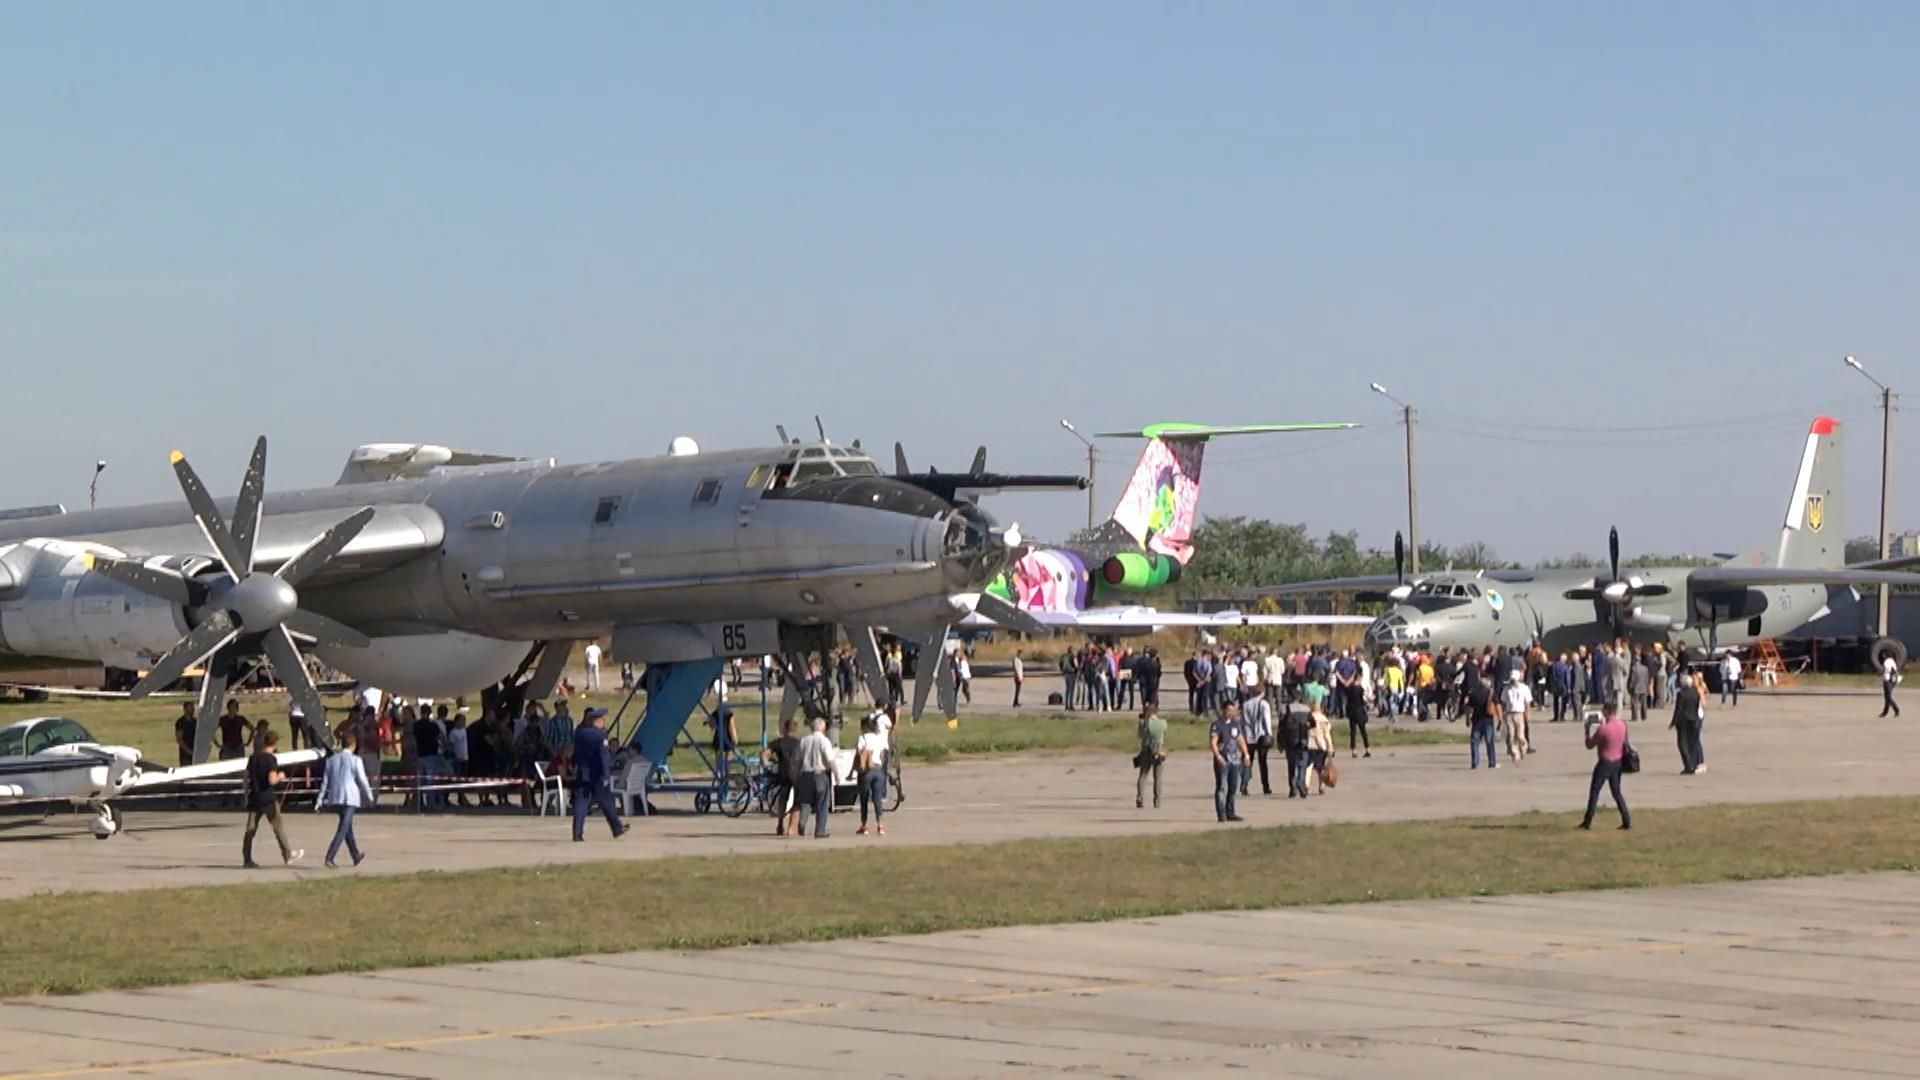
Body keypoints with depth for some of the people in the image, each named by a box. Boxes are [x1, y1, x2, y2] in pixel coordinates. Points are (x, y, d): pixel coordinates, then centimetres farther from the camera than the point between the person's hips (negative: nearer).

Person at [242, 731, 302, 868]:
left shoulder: (253, 757, 8)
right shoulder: (271, 759, -12)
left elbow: (247, 778, 11)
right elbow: (272, 780, -21)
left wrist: (247, 795, 20)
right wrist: (280, 776, 0)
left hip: (254, 798, 5)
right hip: (268, 799, -5)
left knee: (251, 829, 4)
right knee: (278, 827, 8)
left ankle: (247, 859, 0)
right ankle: (288, 855, 17)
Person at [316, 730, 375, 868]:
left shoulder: (331, 759, 8)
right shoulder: (355, 760, -7)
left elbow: (325, 782, 7)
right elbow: (362, 780, -5)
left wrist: (319, 802, 8)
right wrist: (370, 797, 10)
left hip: (334, 798, 6)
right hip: (350, 798, -6)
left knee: (347, 826, 21)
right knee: (343, 829, -6)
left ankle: (356, 855, 34)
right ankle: (329, 858, -18)